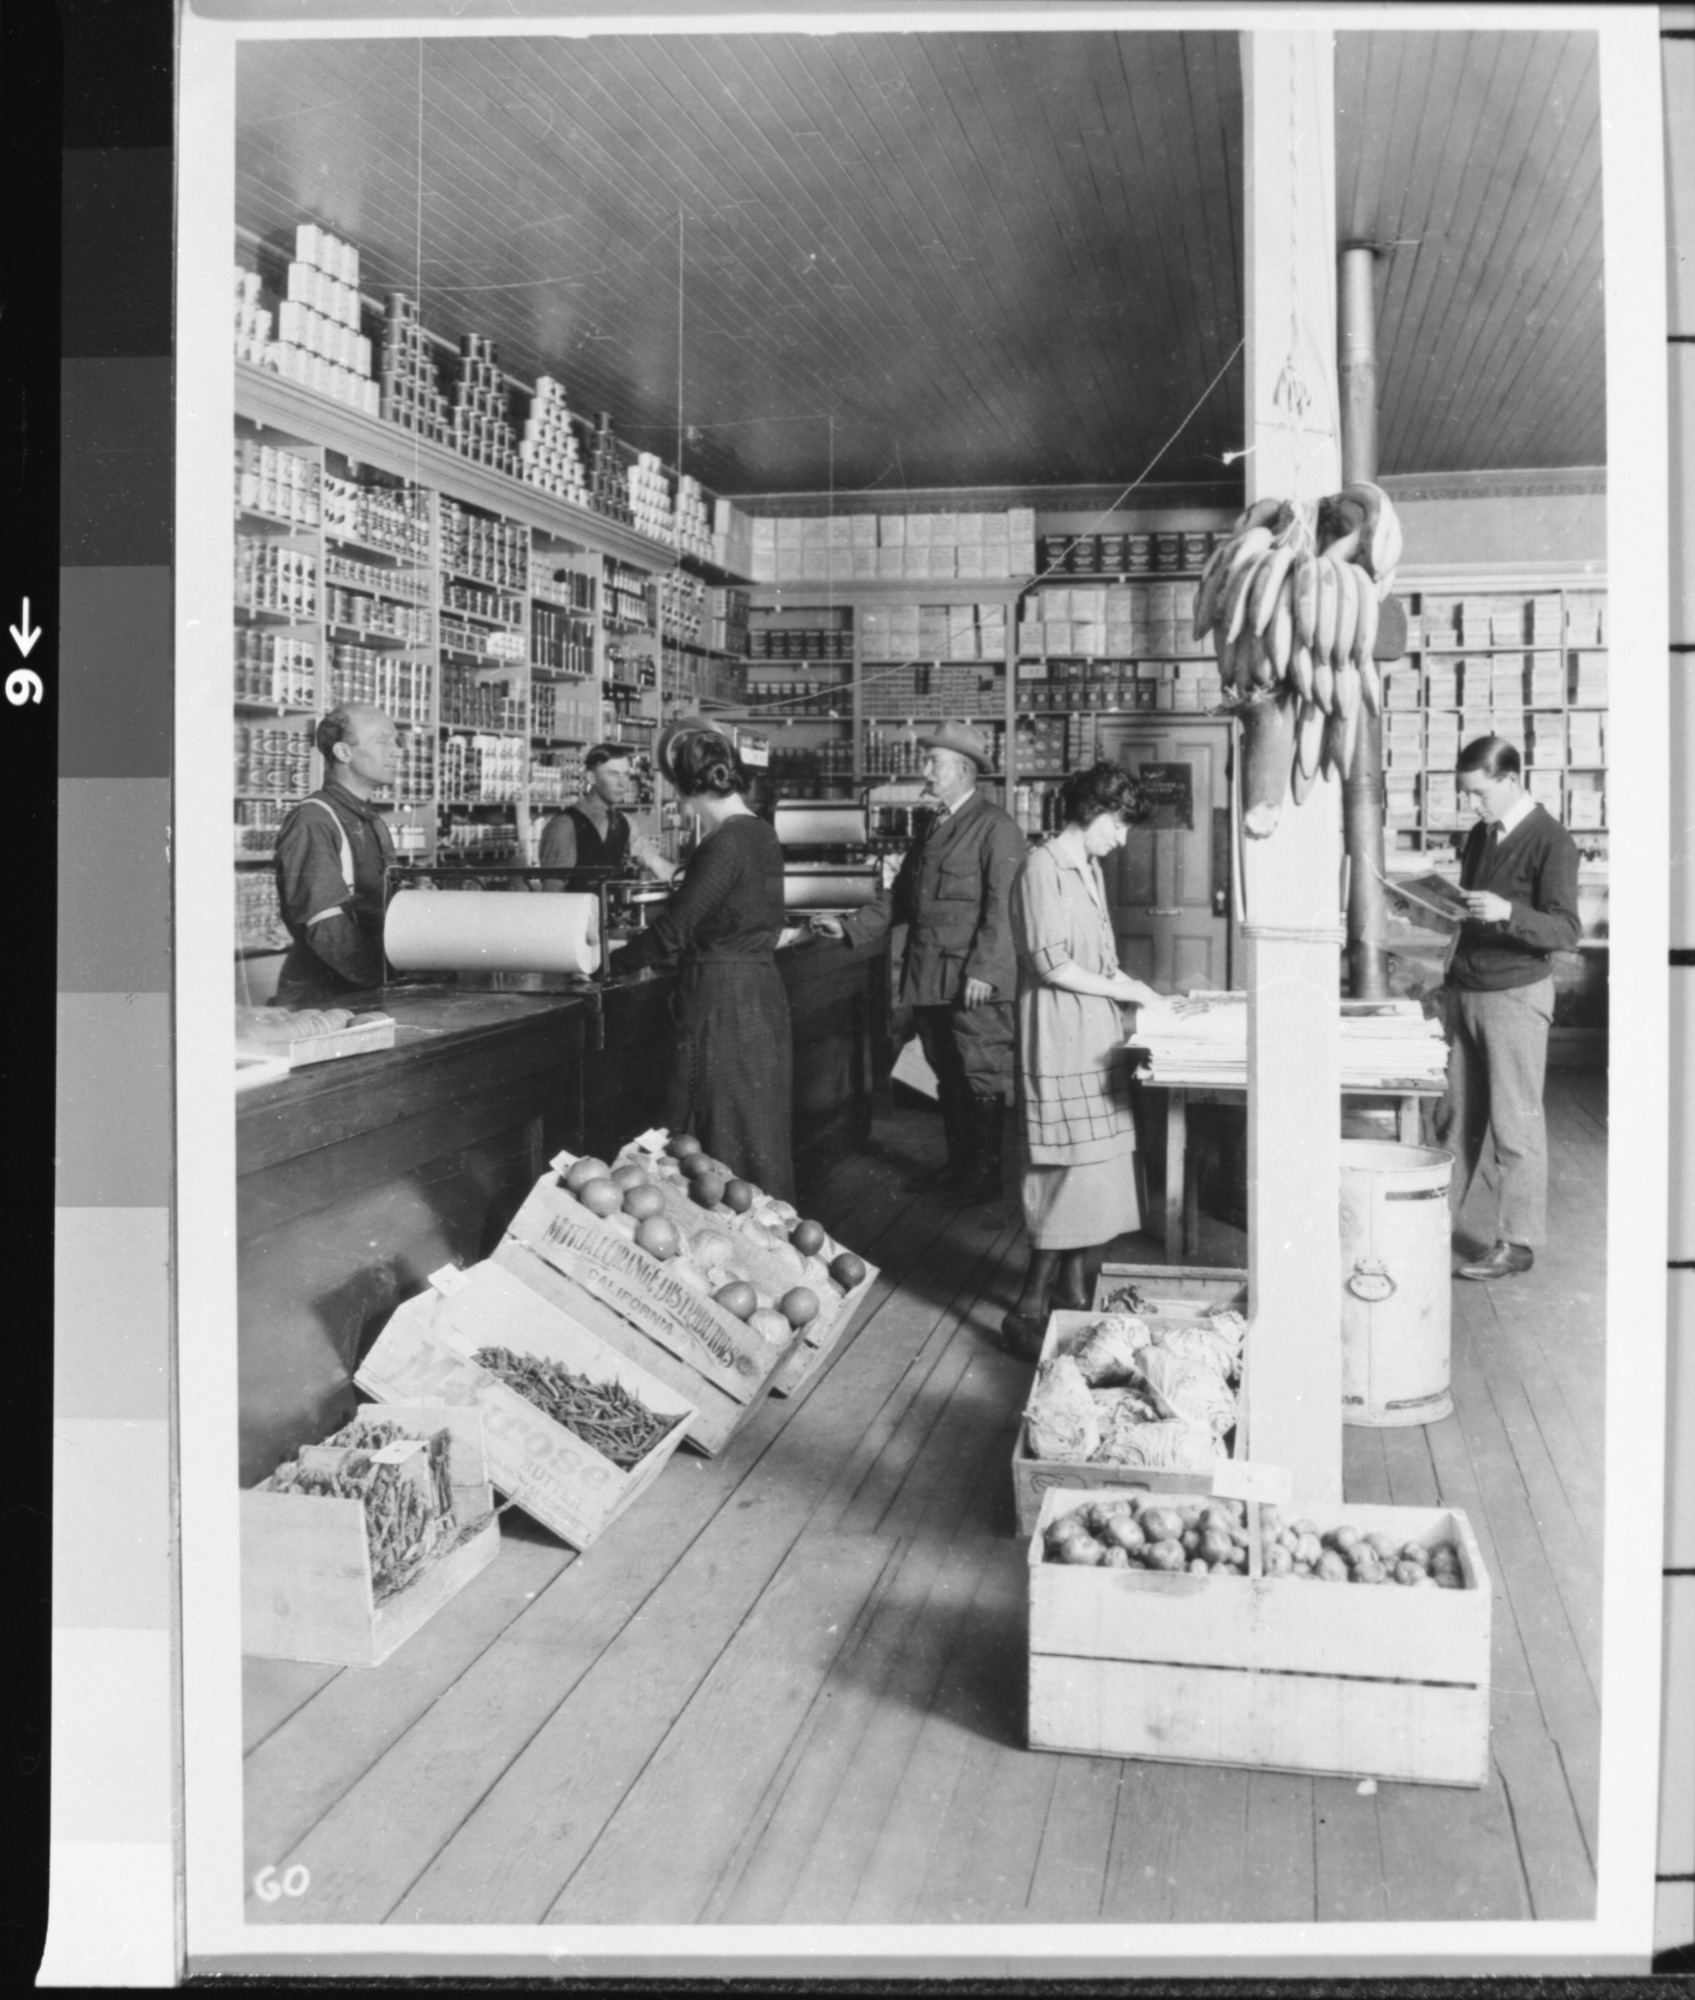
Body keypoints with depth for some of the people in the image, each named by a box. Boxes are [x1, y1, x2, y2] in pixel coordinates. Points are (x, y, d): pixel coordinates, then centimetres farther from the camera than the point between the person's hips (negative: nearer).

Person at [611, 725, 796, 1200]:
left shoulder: (724, 845, -19)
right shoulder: (761, 834, 9)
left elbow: (673, 930, -17)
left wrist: (612, 961, -3)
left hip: (724, 1001, -9)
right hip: (760, 994, 9)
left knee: (723, 1137, -1)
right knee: (760, 1128, 16)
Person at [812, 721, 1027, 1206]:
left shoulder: (995, 826, -9)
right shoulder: (930, 828, 16)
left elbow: (1002, 906, -15)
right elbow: (900, 897, 19)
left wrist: (983, 971, -21)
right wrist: (850, 927, 8)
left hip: (975, 983, -8)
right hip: (929, 979, 8)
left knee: (982, 1077, 0)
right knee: (947, 1075, 15)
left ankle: (985, 1172, 9)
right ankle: (958, 1164, 26)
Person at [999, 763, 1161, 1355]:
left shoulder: (1089, 869, 17)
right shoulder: (1043, 868, -12)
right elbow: (1051, 964, -18)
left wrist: (1131, 987, 7)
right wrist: (1121, 989, -11)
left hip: (1095, 1039, 9)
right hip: (1060, 1044, -9)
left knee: (1095, 1170, 10)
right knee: (1074, 1176, -10)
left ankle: (1073, 1294, 20)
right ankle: (1027, 1313, -4)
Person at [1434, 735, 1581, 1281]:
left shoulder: (1551, 842, -9)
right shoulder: (1480, 836, 13)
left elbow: (1566, 931, -16)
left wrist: (1507, 912, -29)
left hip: (1515, 996, -7)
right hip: (1465, 991, 7)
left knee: (1516, 1124, -1)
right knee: (1454, 1117, 8)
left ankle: (1517, 1244, 6)